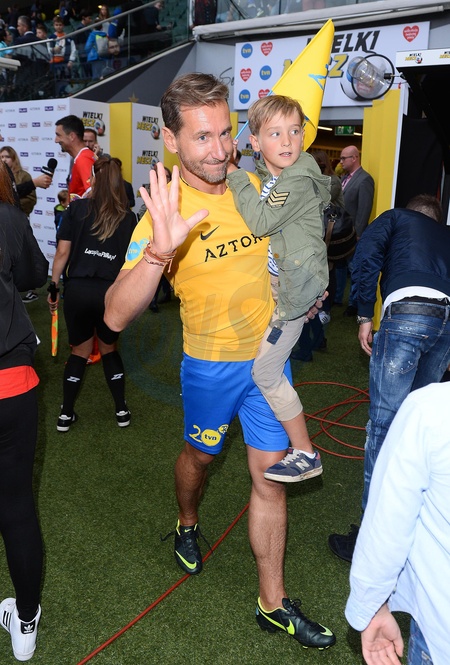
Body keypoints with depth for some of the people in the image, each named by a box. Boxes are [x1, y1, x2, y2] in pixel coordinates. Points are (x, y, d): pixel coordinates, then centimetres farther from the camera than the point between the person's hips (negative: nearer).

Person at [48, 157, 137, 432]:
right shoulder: (128, 218, 5)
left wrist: (53, 286, 7)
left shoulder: (78, 208, 1)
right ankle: (122, 410, 25)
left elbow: (63, 252, -1)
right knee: (109, 349, 22)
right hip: (112, 293, 1)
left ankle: (66, 415, 23)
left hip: (78, 289, 0)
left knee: (80, 352, 18)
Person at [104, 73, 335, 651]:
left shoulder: (251, 185, -5)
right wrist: (159, 248, -48)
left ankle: (273, 603, 25)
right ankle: (187, 525, 55)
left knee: (270, 476, 7)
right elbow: (117, 316, -34)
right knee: (201, 454, 21)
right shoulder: (165, 213, -21)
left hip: (268, 353, 4)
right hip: (211, 363, -3)